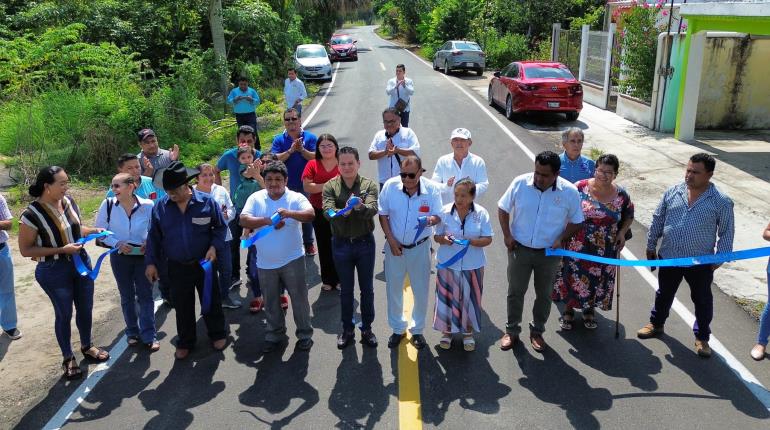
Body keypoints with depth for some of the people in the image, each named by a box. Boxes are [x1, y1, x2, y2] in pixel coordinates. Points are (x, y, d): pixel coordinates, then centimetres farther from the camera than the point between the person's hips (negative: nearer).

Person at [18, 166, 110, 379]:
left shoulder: (69, 202, -4)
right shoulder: (32, 214, -20)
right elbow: (25, 250, -16)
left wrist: (93, 231, -5)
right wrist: (61, 249, -23)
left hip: (81, 262, 5)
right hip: (54, 271, -5)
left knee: (85, 308, 17)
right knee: (64, 314, 8)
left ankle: (87, 347, 40)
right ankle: (68, 358, 28)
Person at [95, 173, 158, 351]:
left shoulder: (147, 205, -16)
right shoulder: (108, 204, -13)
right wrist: (117, 243, -16)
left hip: (143, 256, -1)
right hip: (119, 257, 1)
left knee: (145, 295, 5)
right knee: (127, 296, 15)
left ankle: (149, 335, 15)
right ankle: (132, 332, 31)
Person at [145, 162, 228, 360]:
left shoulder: (207, 202, -11)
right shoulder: (160, 207, -6)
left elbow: (220, 227, -1)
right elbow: (154, 236, 3)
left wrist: (214, 247, -15)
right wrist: (151, 262, 0)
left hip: (204, 263, -1)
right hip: (177, 267, 2)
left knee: (211, 301, 12)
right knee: (182, 306, 13)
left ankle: (218, 334, 34)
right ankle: (185, 342, 31)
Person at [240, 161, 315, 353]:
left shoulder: (296, 198, -7)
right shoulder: (256, 198, -1)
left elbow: (310, 215, -23)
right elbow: (244, 220, -11)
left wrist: (289, 213, -40)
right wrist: (268, 221, -23)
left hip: (292, 260, -2)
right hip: (265, 263, 3)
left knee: (299, 298, 7)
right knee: (270, 303, 16)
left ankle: (305, 334, 24)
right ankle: (275, 335, 34)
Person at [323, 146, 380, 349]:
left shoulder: (369, 185, -6)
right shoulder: (330, 186, -5)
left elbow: (372, 209, -22)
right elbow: (327, 212, -20)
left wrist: (360, 207, -45)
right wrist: (343, 212, -42)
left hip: (365, 243, 0)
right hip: (341, 244, 0)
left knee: (367, 289, 12)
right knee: (346, 290, 14)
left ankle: (367, 329, 29)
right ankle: (347, 330, 30)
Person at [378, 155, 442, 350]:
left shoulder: (431, 189, -15)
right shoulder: (390, 186, -14)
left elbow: (438, 216, -8)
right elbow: (383, 215, -4)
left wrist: (431, 220, -32)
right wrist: (391, 241, -9)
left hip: (420, 247, 0)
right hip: (395, 246, 1)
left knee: (421, 290, 9)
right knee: (394, 289, 12)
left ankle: (417, 330, 31)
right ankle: (397, 328, 33)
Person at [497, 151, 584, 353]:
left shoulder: (569, 191, -13)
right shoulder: (520, 183, -13)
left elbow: (576, 221, 1)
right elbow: (503, 209, 0)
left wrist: (561, 238, -14)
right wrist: (507, 235, -8)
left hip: (548, 253, 0)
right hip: (519, 249, 0)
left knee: (544, 295, 15)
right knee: (515, 292, 12)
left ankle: (537, 332, 36)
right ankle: (512, 331, 30)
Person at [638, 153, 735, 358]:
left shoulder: (721, 201, -12)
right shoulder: (672, 192, -4)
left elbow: (726, 232, -4)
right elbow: (657, 220, 5)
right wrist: (651, 246, 8)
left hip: (701, 263, -2)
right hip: (668, 258, 2)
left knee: (702, 300, 13)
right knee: (664, 294, 20)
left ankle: (702, 337, 32)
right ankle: (656, 324, 41)